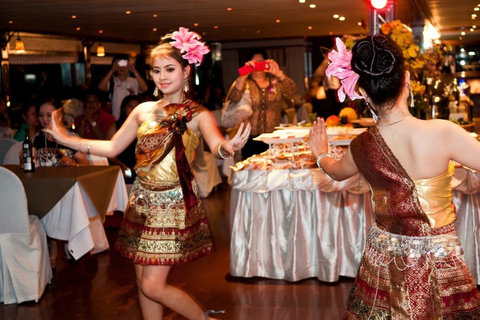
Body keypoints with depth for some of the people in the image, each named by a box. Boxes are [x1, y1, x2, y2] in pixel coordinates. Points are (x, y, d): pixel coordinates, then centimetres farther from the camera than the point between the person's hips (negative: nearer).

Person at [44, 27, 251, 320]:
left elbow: (216, 145, -26)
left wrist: (229, 148, -50)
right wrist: (66, 139, 9)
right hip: (142, 202, 6)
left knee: (153, 286, -7)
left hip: (174, 204, -6)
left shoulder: (197, 115, -8)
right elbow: (113, 148, 12)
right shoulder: (144, 111, 7)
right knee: (143, 281, 12)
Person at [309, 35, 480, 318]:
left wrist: (321, 154, 35)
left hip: (383, 261, 3)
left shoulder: (363, 147, -9)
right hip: (437, 263, -3)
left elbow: (337, 172, 14)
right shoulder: (442, 133, -24)